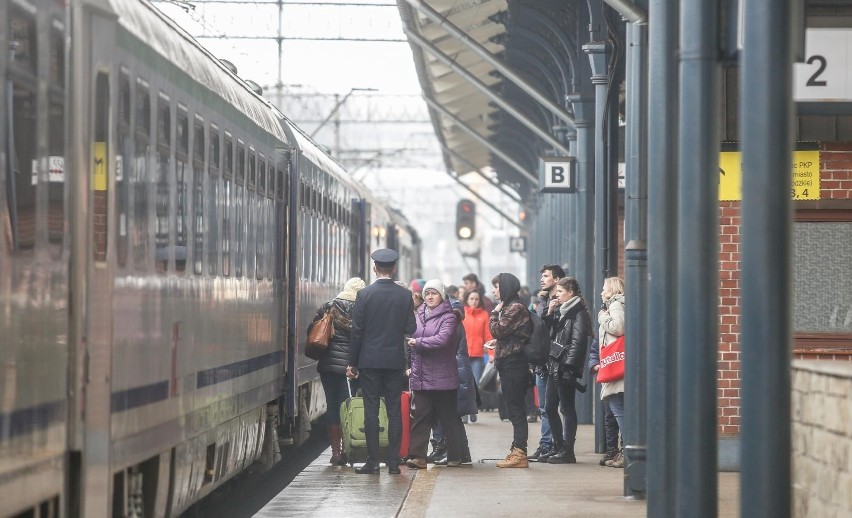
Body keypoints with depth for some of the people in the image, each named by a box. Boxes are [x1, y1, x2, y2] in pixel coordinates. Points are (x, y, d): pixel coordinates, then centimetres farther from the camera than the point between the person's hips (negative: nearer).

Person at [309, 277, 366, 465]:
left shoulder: (327, 308, 2)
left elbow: (312, 331, 4)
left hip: (328, 365, 3)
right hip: (349, 365, -3)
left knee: (332, 406, 8)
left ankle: (335, 451, 9)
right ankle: (346, 450, 2)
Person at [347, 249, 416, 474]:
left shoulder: (364, 294, -6)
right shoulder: (405, 295, -1)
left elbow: (357, 331, -5)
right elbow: (411, 328, 1)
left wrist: (352, 363, 0)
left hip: (370, 360, -2)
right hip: (395, 361, 2)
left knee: (371, 411, 1)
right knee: (394, 412, 5)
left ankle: (372, 462, 0)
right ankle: (393, 462, 4)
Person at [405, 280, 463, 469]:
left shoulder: (448, 317, -5)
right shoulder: (419, 316, 13)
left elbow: (442, 339, -20)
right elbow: (411, 340, 20)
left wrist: (417, 342, -13)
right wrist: (412, 366, 14)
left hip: (443, 379, -5)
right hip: (421, 377, 5)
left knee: (448, 418, 4)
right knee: (421, 416, -3)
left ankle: (454, 456, 15)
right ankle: (417, 455, -7)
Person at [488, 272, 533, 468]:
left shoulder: (516, 308, -12)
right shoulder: (509, 307, 19)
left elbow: (497, 330, -17)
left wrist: (495, 313, -2)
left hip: (513, 365, -10)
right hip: (509, 365, 10)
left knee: (516, 409, -10)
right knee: (515, 410, 10)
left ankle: (519, 453, -11)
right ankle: (517, 451, 13)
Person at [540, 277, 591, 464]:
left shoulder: (579, 313, -10)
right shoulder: (561, 311, 17)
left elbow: (577, 341, -17)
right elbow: (550, 334, 18)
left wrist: (568, 365, -22)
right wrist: (549, 313, 5)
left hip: (566, 367, -9)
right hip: (554, 365, 9)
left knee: (567, 408, -4)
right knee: (550, 407, 12)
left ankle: (568, 451, -1)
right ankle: (558, 447, 19)